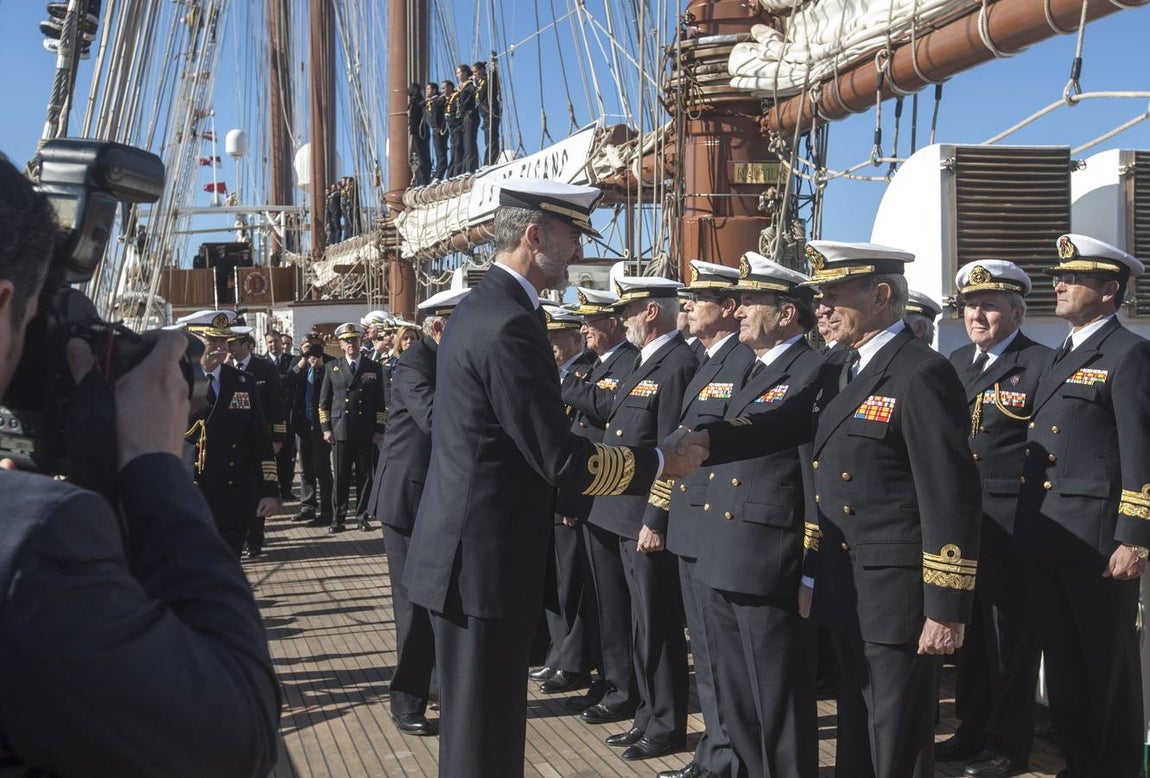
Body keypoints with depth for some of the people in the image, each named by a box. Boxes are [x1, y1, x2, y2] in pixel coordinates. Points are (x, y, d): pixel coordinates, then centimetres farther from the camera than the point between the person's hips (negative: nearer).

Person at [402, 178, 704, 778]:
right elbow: (559, 457, -21)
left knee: (477, 722, 20)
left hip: (469, 549, 10)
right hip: (485, 558, -10)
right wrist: (660, 461, -9)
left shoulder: (485, 307, 12)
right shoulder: (509, 325, -21)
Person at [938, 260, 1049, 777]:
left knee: (1009, 636, 3)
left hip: (1010, 523, -6)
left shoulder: (1040, 365, -7)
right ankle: (972, 729, 29)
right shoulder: (955, 363, 14)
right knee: (969, 630, 15)